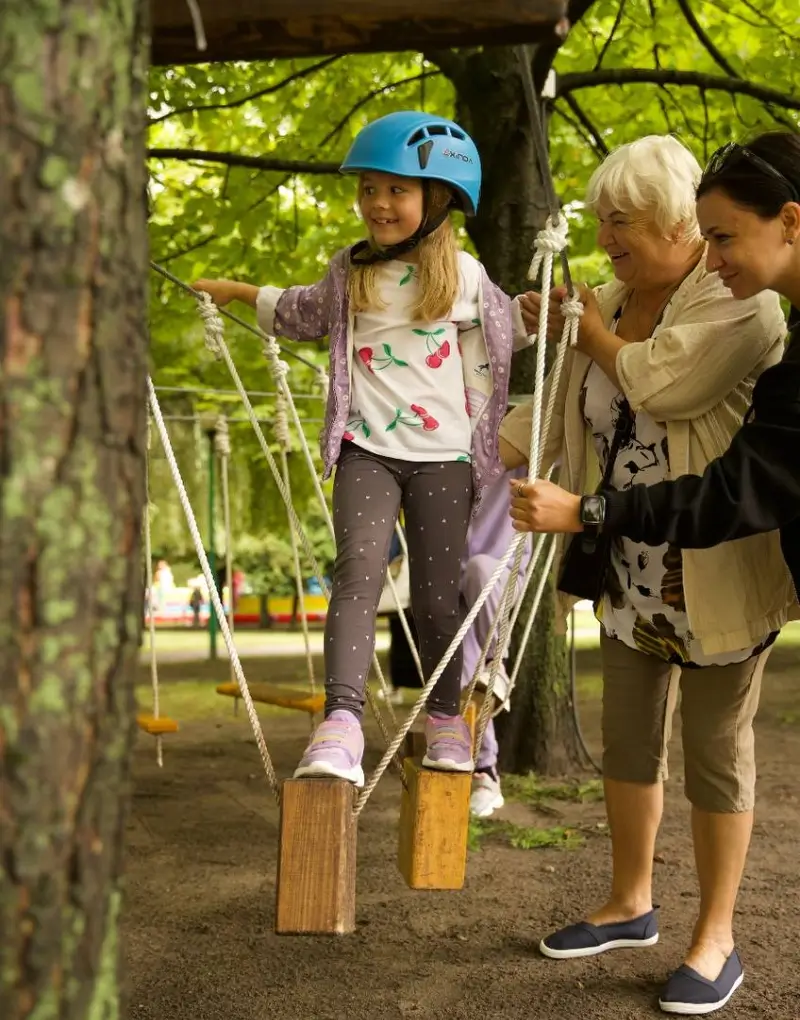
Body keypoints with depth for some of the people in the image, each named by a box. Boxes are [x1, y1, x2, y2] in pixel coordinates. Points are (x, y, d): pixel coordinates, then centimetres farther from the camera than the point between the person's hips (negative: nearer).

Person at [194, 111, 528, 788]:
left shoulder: (463, 274, 6)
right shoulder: (349, 272, 12)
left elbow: (510, 323, 25)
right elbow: (308, 313, 33)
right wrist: (238, 292, 39)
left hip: (443, 457, -1)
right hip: (367, 450, 1)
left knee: (437, 594, 3)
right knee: (359, 568, -20)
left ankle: (446, 718, 23)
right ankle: (342, 722, -27)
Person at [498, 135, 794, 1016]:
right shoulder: (607, 305, 7)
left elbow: (660, 384, -27)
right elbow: (557, 415, 11)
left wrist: (588, 327, -10)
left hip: (715, 573, -6)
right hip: (629, 572, 7)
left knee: (715, 752, 3)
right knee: (627, 742, 15)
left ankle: (715, 938, 18)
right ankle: (630, 906, 32)